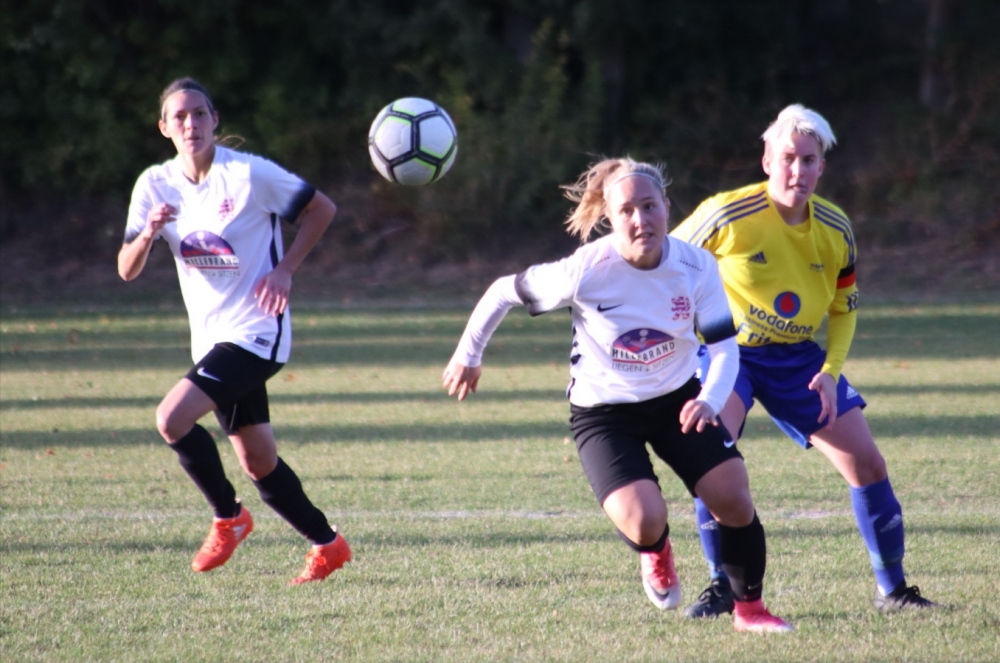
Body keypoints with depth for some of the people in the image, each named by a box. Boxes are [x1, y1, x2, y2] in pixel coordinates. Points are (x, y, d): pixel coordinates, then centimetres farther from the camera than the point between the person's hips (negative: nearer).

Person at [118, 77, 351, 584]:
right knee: (257, 462, 12)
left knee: (172, 418, -22)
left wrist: (285, 270, -12)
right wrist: (148, 234, -23)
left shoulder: (249, 174, -13)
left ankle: (228, 517, -3)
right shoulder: (155, 185, 0)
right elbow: (127, 271, -2)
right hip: (212, 336, 6)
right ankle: (328, 544, 28)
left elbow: (322, 209, -3)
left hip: (256, 330, -6)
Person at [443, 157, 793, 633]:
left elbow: (724, 345, -12)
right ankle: (655, 552, 20)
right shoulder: (585, 272, -25)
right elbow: (504, 292, -11)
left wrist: (710, 400, -33)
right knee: (645, 523, -21)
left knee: (734, 500, -9)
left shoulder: (696, 267, -17)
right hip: (602, 412, -3)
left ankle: (749, 608, 17)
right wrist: (468, 355, 2)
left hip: (676, 399, 3)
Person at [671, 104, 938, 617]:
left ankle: (892, 588, 14)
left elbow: (844, 308, 7)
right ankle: (722, 586, -13)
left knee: (866, 461, -2)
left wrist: (830, 371, -7)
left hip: (798, 355, 4)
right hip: (727, 349, -4)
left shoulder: (836, 230, -6)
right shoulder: (728, 215, -20)